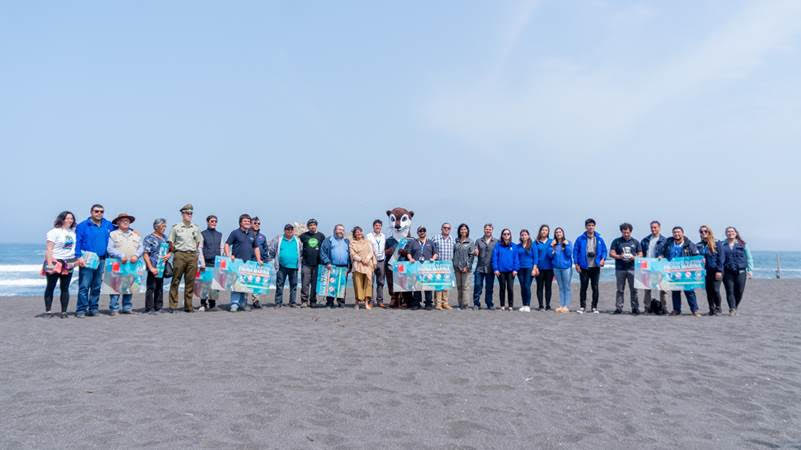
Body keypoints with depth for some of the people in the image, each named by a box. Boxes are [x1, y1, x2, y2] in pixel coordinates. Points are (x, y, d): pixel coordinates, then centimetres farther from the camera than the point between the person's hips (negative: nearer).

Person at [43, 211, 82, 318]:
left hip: (68, 264, 5)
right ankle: (47, 311, 8)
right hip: (55, 262, -5)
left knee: (65, 288, 5)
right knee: (50, 287, 2)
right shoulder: (54, 232, -6)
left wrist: (79, 259, 5)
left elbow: (75, 247, 19)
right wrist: (49, 264, -17)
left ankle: (64, 312, 8)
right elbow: (48, 249, -10)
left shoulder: (73, 232, 11)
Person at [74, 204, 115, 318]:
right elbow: (77, 243, -5)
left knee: (97, 286, 9)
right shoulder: (82, 226, 1)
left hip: (101, 260, 4)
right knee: (84, 286, -7)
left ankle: (93, 308, 16)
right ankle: (81, 310, -3)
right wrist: (79, 257, -15)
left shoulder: (108, 225, 13)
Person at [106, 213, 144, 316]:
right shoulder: (113, 234, 7)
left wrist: (136, 255, -8)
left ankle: (127, 307, 12)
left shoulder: (136, 234, 18)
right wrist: (121, 256, -15)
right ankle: (114, 309, -4)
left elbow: (141, 248, 11)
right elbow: (110, 249, -3)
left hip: (132, 265, 4)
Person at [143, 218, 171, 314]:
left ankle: (158, 307, 20)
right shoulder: (149, 238, -5)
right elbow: (146, 254, -10)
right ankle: (149, 309, 1)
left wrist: (168, 255, -2)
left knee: (160, 288, 12)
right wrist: (151, 268, -17)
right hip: (153, 268, -7)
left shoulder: (164, 238, 15)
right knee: (151, 288, -4)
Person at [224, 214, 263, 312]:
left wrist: (258, 260, 12)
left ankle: (243, 303, 16)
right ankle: (234, 303, -9)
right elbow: (227, 244, -2)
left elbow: (256, 247, 22)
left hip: (248, 263, 5)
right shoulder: (235, 233, 1)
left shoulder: (252, 234, 16)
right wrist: (228, 256, -15)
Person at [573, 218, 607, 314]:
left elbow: (604, 250, 10)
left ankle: (594, 307, 13)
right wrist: (576, 263, -6)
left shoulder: (599, 239, 5)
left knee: (595, 287, 5)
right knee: (583, 287, 3)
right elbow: (575, 251, 0)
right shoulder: (580, 239, -1)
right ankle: (582, 306, 11)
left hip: (595, 267, 1)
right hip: (584, 267, -1)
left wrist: (603, 259, -9)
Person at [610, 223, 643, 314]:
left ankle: (635, 308, 4)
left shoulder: (635, 242, 13)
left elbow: (640, 254, 12)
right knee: (620, 290, 2)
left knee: (634, 289, -1)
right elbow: (611, 253, 4)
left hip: (632, 268, 1)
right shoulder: (616, 241, 8)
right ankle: (619, 308, 6)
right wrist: (619, 256, -15)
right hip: (620, 269, 0)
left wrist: (634, 258, -10)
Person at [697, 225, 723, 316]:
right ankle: (712, 309, 13)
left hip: (715, 271, -4)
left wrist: (719, 271, -10)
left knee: (715, 290, -9)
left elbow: (720, 258, -4)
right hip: (705, 271, 4)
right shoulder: (698, 245, 10)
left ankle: (718, 308, 7)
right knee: (708, 291, 4)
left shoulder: (716, 243, 0)